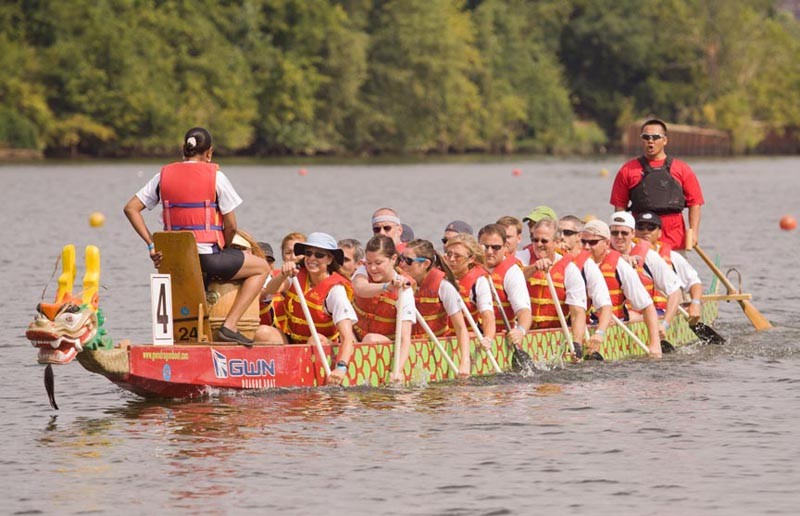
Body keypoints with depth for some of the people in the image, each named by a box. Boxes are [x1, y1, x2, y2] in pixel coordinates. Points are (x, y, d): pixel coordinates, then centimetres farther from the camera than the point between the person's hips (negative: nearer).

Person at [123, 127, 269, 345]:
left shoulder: (164, 175, 6)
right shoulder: (215, 176, -6)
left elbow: (131, 208, 5)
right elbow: (230, 226, -6)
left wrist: (151, 245, 4)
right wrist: (225, 249, 13)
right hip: (207, 257, -6)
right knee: (261, 267, 15)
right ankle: (230, 325, 1)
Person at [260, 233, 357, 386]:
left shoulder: (335, 289, -18)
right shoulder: (297, 274, -3)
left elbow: (347, 337, -28)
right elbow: (269, 291, -17)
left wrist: (341, 367, -44)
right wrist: (283, 276, -37)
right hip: (292, 341, 4)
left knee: (317, 340, -36)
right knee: (264, 332, -23)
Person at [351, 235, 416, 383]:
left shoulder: (404, 292, -18)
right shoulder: (363, 272, -10)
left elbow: (405, 339, -25)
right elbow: (360, 289, -38)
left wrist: (397, 371, -42)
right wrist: (386, 287, -58)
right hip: (355, 336, 3)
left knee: (372, 339, -34)